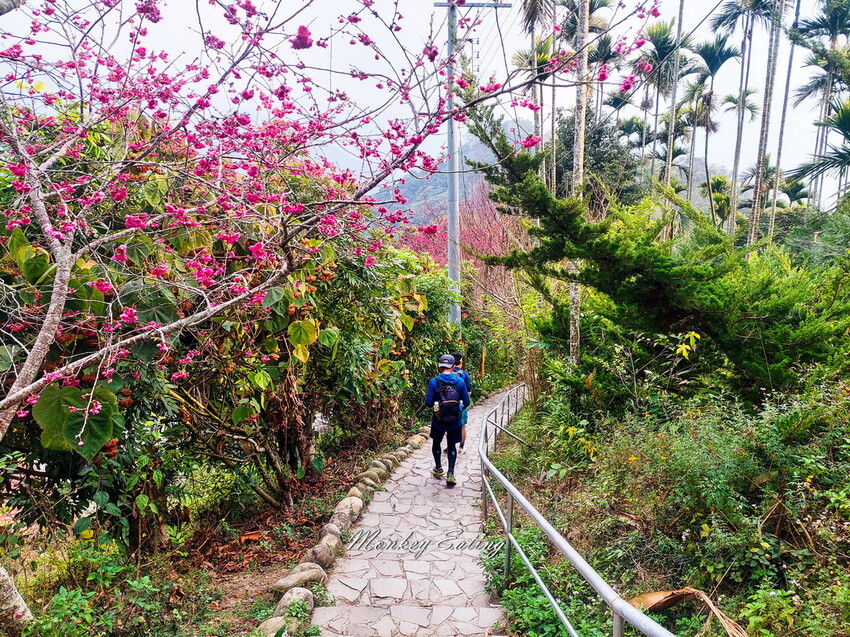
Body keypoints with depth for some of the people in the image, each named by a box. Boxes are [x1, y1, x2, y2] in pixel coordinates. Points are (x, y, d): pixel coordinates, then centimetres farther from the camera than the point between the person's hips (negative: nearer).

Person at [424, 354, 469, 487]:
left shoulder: (433, 382, -13)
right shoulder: (460, 381, -9)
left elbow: (428, 402, -12)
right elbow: (466, 402, -4)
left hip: (438, 421, 0)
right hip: (455, 421, 1)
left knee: (436, 443, 23)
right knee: (452, 446, 15)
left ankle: (438, 468, 36)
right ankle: (450, 474, 4)